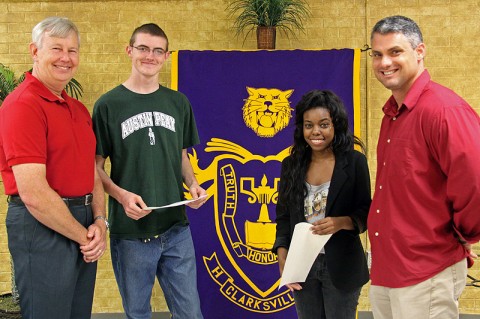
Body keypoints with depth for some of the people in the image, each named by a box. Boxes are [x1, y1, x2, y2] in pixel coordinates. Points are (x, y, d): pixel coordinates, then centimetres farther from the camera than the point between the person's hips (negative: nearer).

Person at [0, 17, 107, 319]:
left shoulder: (79, 109, 13)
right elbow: (32, 194, -22)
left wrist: (99, 222, -2)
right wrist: (84, 236, -13)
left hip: (83, 228, 8)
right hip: (43, 227, -8)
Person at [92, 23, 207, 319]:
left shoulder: (179, 103, 8)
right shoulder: (109, 104, -2)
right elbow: (96, 165, -1)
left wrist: (192, 184, -2)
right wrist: (121, 195, -18)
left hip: (177, 229, 3)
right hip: (130, 231, -3)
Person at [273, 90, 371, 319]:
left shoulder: (354, 162, -5)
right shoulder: (291, 165, 5)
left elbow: (366, 213, -3)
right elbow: (284, 216, 7)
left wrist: (341, 222, -23)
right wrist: (282, 259, -5)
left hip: (340, 265, -3)